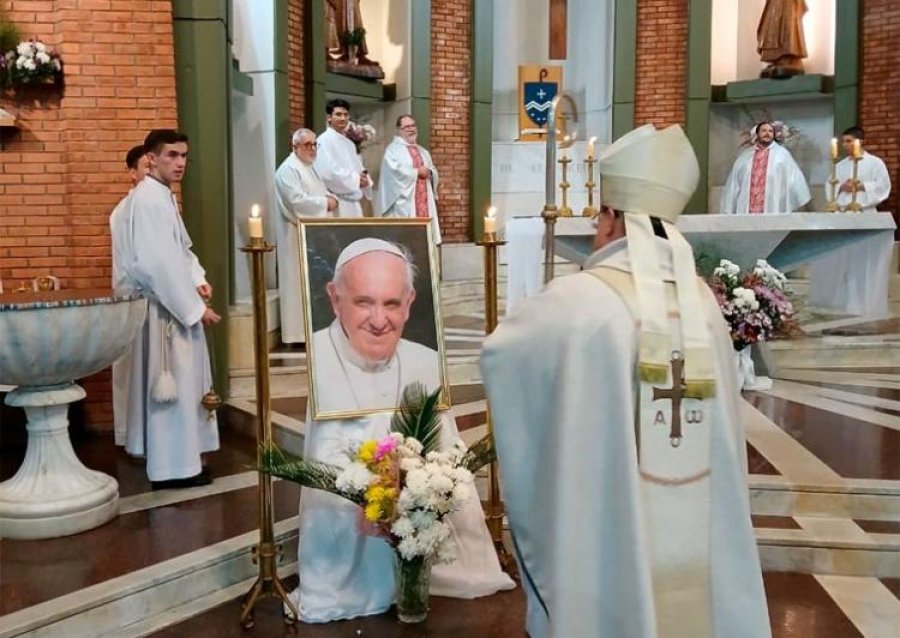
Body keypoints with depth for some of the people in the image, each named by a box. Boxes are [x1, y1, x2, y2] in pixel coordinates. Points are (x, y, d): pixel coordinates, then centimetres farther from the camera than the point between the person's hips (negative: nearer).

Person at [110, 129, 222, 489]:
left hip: (172, 304, 10)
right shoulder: (147, 199, -18)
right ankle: (173, 466, 7)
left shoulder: (163, 196, 14)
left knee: (180, 384, 16)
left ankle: (175, 458, 27)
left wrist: (197, 279, 2)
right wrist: (194, 307, -19)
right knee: (173, 385, -3)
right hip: (161, 308, -10)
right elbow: (158, 263, -24)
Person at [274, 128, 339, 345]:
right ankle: (300, 332, -1)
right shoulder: (288, 169, -13)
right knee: (301, 282, -7)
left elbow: (318, 193, 22)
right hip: (297, 235, -10)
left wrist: (331, 199, -1)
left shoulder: (309, 167, 18)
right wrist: (325, 203, -15)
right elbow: (297, 201, -24)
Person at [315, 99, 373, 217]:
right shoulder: (324, 140, -7)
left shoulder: (350, 144, 20)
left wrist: (364, 179, 1)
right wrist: (355, 180, -12)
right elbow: (327, 172, -20)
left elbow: (358, 168, 25)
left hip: (353, 202, 9)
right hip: (335, 204, -8)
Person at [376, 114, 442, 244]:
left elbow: (434, 172, 20)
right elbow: (395, 170, -16)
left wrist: (428, 172, -4)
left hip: (424, 201, 7)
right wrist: (417, 172, -9)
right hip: (404, 202, -7)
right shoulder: (393, 149, 1)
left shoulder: (423, 152, 24)